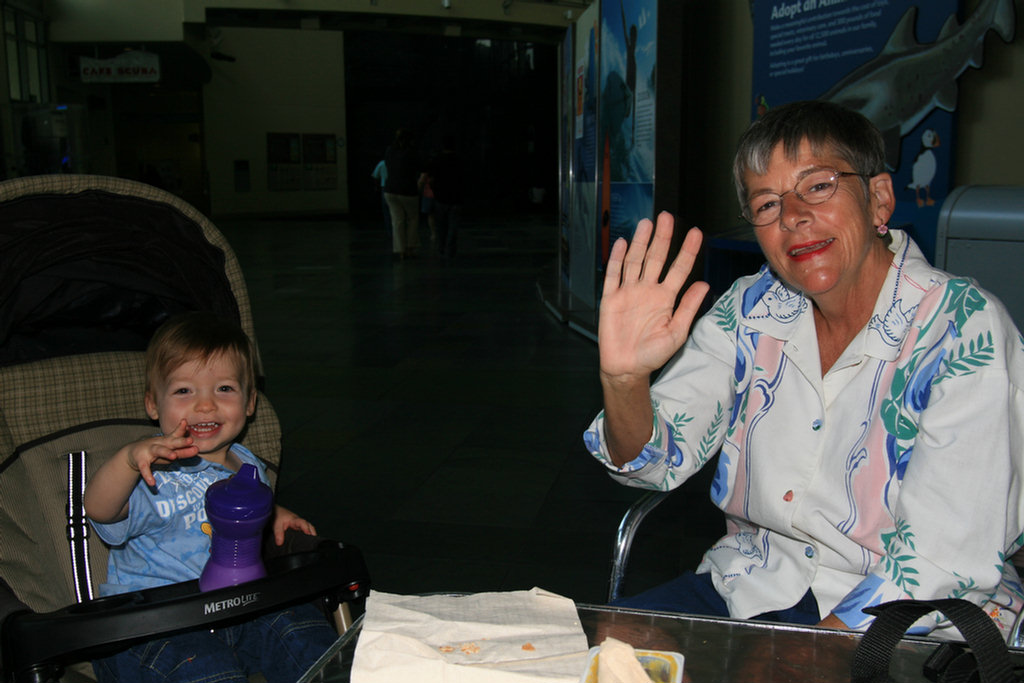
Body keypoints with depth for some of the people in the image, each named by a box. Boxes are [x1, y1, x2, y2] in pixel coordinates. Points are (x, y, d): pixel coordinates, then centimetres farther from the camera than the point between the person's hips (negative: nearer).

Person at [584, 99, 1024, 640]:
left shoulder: (968, 331, -14)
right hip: (750, 589, 4)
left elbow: (948, 558, -19)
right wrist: (624, 380, -25)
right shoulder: (751, 310, 1)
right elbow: (660, 460, -4)